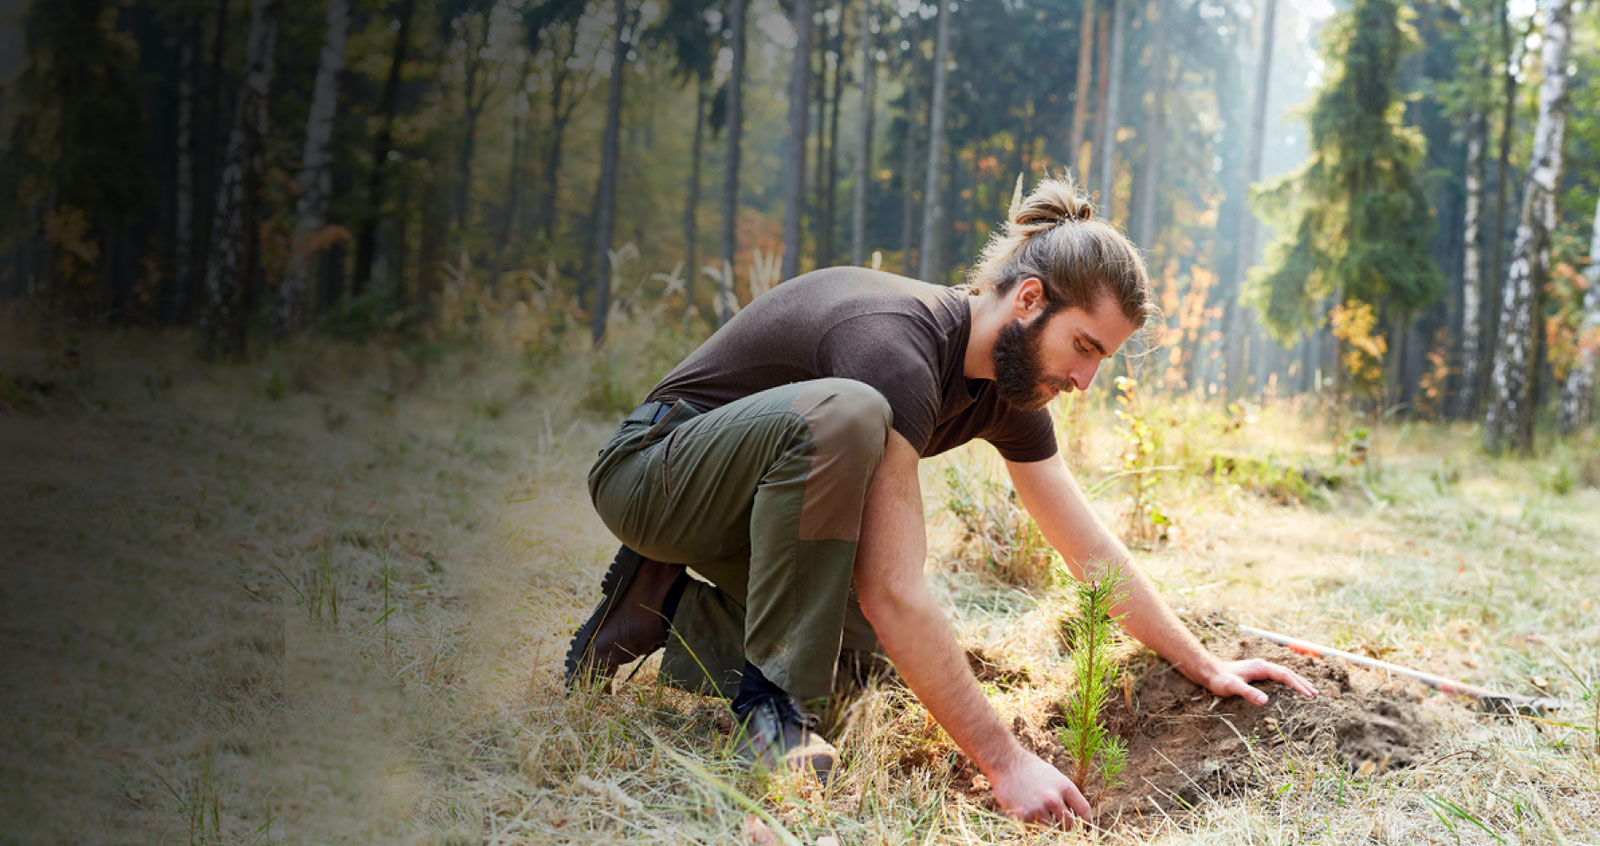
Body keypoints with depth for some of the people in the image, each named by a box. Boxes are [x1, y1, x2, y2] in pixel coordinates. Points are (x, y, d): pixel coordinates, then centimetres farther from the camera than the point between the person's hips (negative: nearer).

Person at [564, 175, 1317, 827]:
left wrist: (1204, 668, 6)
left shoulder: (1011, 384, -4)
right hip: (654, 471, -9)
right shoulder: (899, 346, -33)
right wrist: (1007, 763, -36)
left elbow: (1092, 551, 7)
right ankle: (770, 700, -25)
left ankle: (679, 610, 8)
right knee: (844, 413, -37)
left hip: (764, 498, 9)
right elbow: (892, 593, -38)